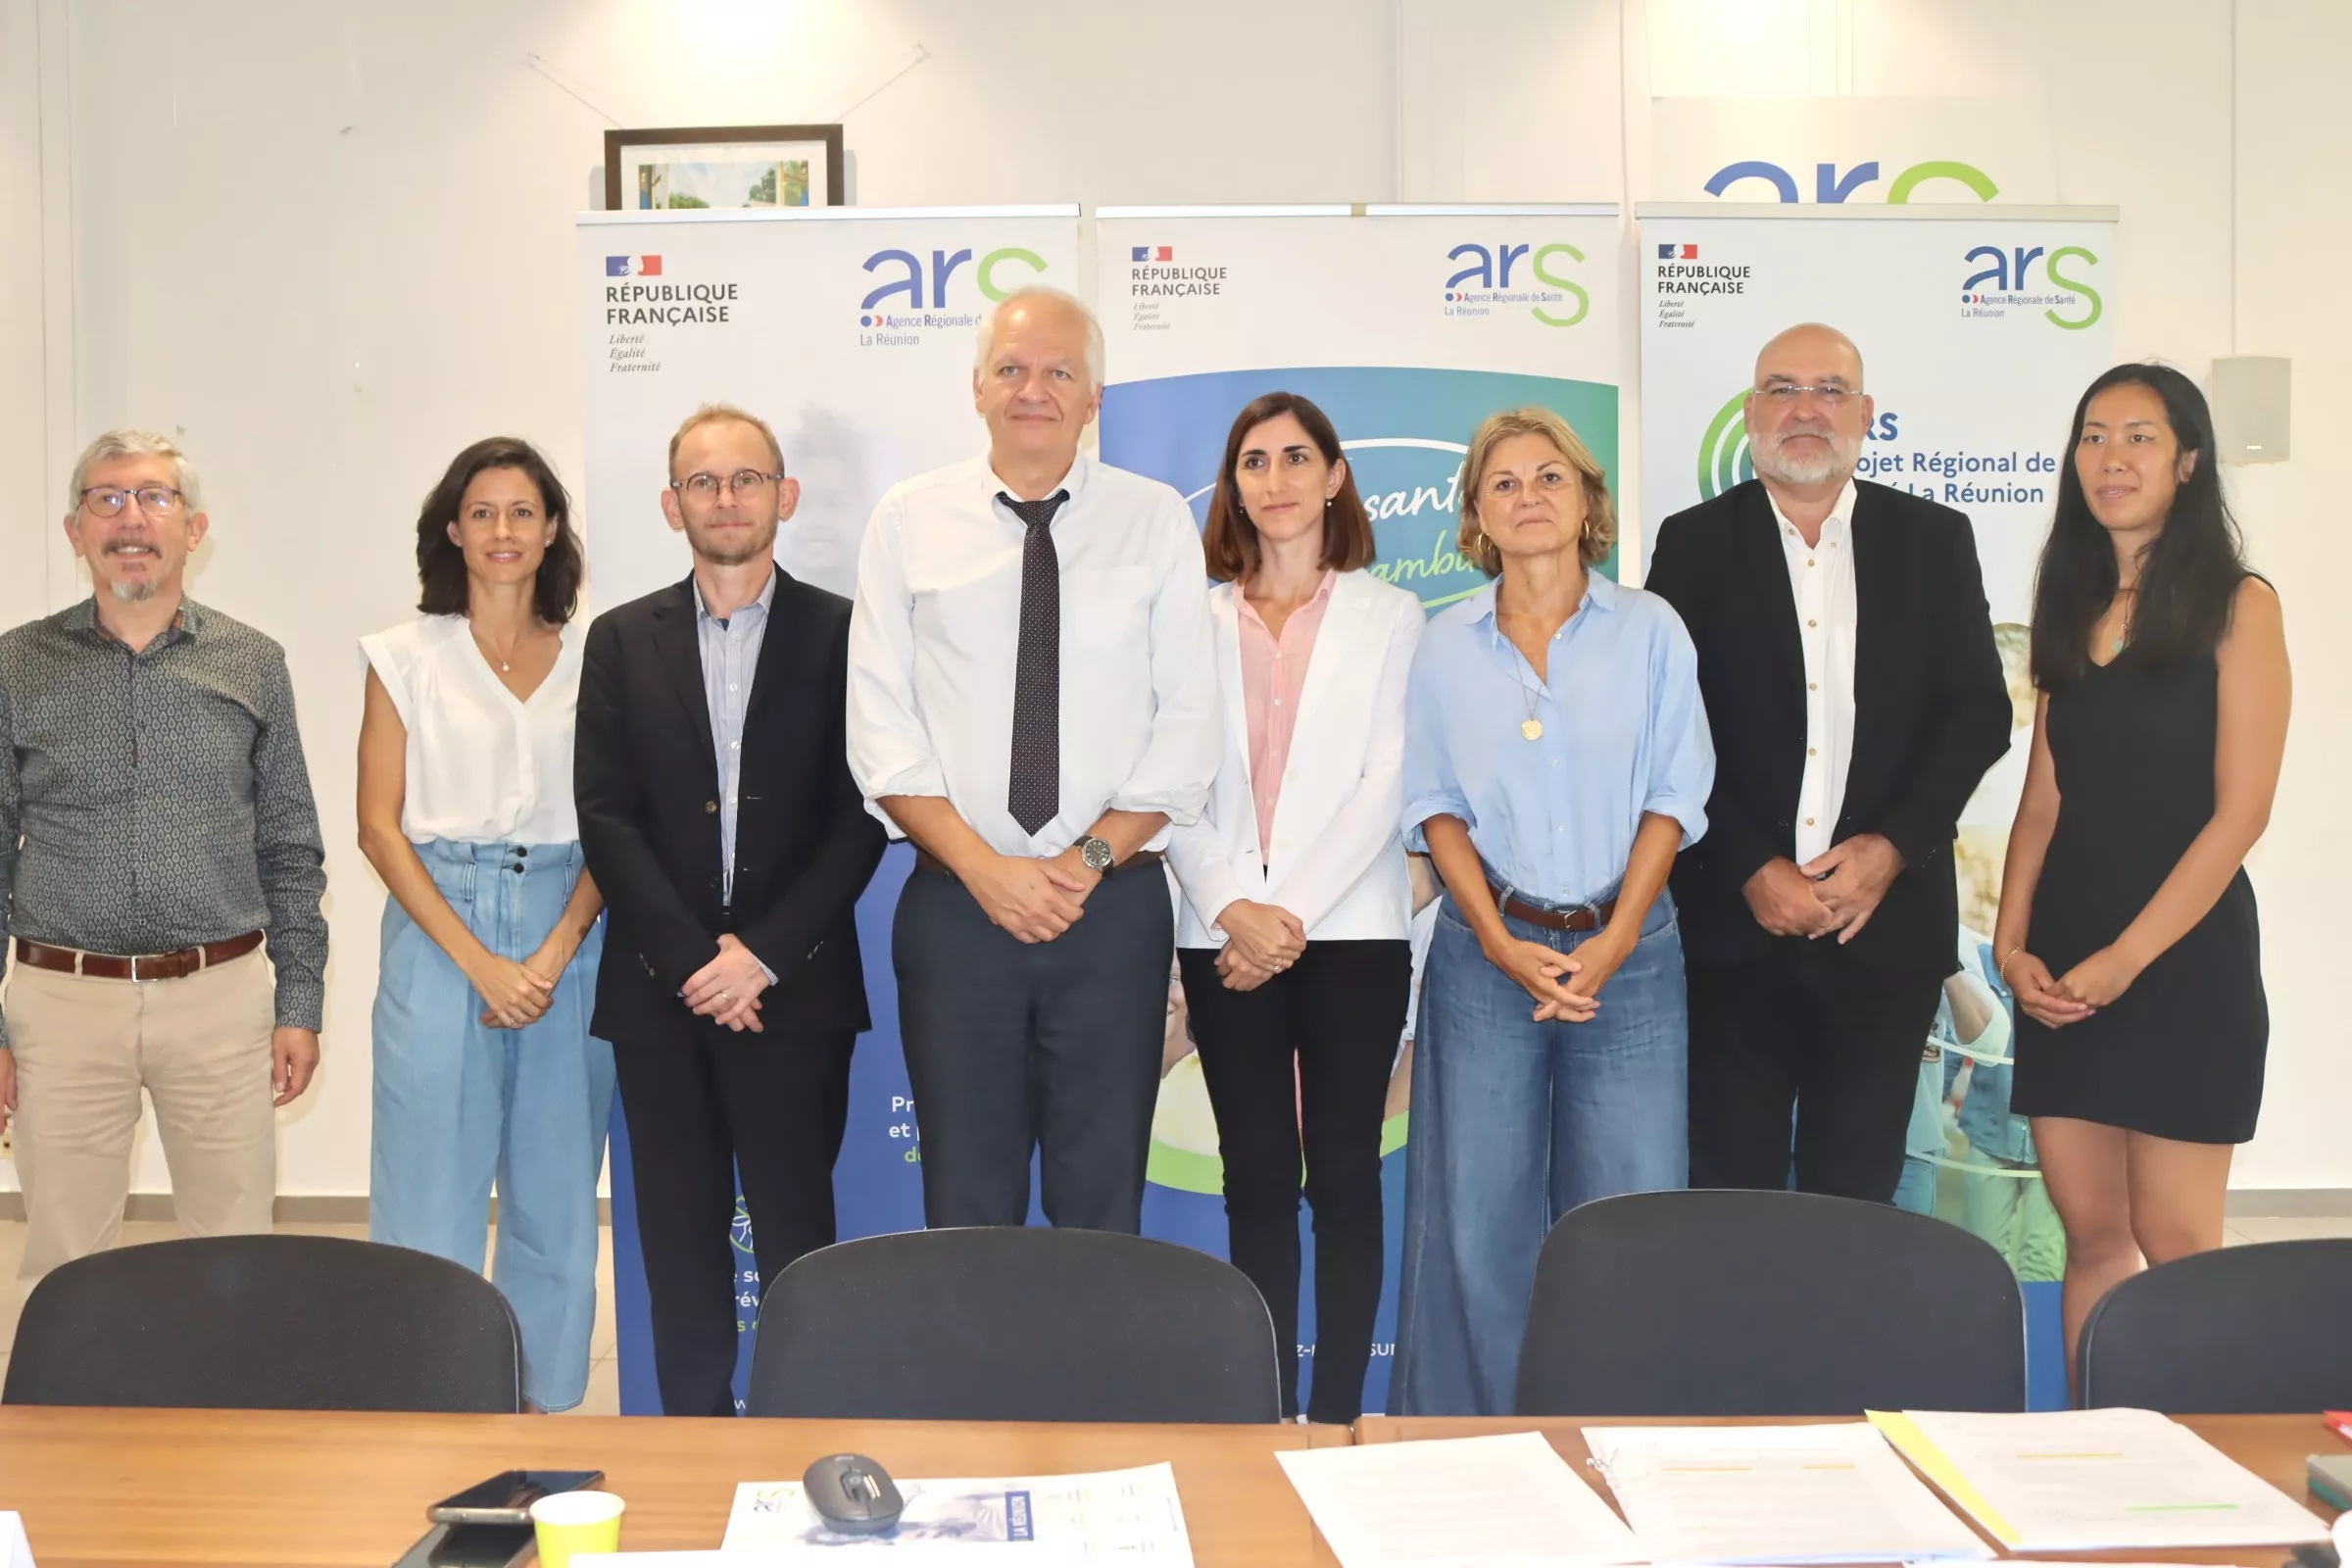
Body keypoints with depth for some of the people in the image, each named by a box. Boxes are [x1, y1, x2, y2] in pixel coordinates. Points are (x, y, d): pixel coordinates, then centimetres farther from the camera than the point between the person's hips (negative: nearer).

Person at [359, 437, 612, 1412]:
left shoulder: (591, 662, 8)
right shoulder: (406, 657, 5)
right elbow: (379, 827, 0)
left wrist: (557, 953, -9)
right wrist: (480, 961, -9)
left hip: (566, 939, 2)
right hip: (440, 937, -1)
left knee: (555, 1190, 7)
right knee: (432, 1190, -1)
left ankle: (544, 1401, 20)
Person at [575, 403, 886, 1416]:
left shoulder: (841, 634, 2)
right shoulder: (622, 641, 9)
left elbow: (860, 814, -3)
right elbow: (605, 815, 2)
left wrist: (763, 953, -11)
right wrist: (692, 961, -9)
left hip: (794, 988, -2)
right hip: (659, 989, 2)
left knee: (796, 1234, 1)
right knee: (680, 1237, 7)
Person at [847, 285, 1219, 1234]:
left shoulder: (1156, 520, 4)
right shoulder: (909, 522, 4)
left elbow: (1188, 722, 0)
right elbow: (880, 730, -1)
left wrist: (1090, 858, -10)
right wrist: (985, 868, -11)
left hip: (1115, 906, 0)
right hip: (954, 906, 0)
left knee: (1103, 1205, 7)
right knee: (966, 1209, 7)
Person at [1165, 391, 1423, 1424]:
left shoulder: (1387, 616, 5)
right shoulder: (1196, 620, 9)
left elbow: (1386, 783, -4)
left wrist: (1295, 915, -12)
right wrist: (1232, 908, -11)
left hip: (1351, 931, -1)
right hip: (1226, 938, 1)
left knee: (1344, 1174, 2)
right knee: (1257, 1179, 4)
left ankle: (1338, 1412, 10)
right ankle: (1265, 1413, 11)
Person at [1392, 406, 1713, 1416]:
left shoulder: (1649, 630, 4)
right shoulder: (1445, 646, 7)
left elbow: (1673, 797, 1)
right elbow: (1435, 803, 4)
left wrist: (1612, 944, -9)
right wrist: (1504, 944, -8)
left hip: (1627, 952, 0)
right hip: (1488, 953, 1)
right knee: (1479, 1216, 2)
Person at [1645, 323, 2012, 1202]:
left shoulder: (1933, 540, 8)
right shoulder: (1695, 543, 3)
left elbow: (1977, 711, 3)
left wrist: (1891, 848, -9)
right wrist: (1749, 869, -11)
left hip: (1886, 920, 1)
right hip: (1734, 925, -1)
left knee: (1857, 1196, 8)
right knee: (1730, 1195, 4)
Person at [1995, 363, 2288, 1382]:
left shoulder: (2236, 607, -4)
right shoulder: (2072, 611, 13)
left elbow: (2240, 811, -10)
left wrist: (2124, 958, -13)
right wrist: (2012, 943, -1)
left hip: (2181, 956, -5)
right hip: (2061, 964, 5)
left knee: (2173, 1246, -3)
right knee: (2090, 1233, 8)